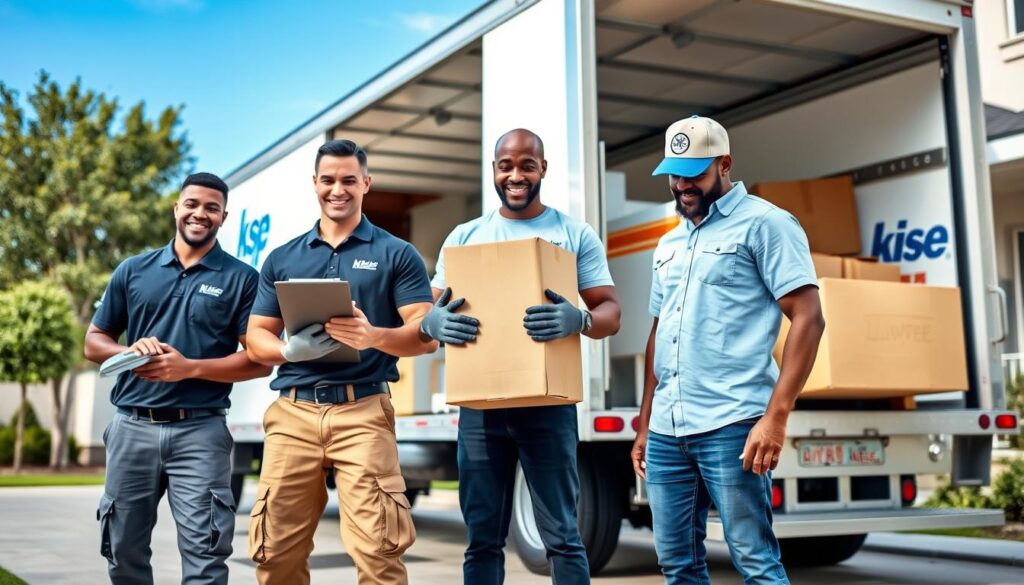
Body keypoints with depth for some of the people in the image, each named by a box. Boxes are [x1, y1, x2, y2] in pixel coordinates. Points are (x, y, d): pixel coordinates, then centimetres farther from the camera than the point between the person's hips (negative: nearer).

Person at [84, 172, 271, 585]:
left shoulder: (242, 279, 1)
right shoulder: (133, 270, 11)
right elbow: (94, 342, 15)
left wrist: (190, 367, -16)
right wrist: (130, 353, -8)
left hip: (200, 431, -3)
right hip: (132, 427, 4)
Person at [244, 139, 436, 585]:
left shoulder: (396, 255, 7)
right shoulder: (282, 259, 17)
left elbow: (426, 335, 0)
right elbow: (256, 339, 15)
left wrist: (374, 336, -21)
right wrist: (290, 349, -9)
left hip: (363, 411, -3)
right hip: (292, 413, 3)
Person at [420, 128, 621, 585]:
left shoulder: (575, 234, 5)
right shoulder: (465, 237, 12)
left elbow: (610, 313, 0)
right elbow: (433, 310, 10)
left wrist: (579, 320, -24)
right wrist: (434, 322, -16)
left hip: (548, 403, -2)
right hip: (480, 403, 3)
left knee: (561, 535, 0)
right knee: (483, 538, 8)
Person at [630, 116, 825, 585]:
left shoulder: (764, 223, -2)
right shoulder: (669, 244, 20)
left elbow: (808, 319, -9)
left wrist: (775, 416, -17)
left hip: (731, 424, -7)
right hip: (666, 430, 7)